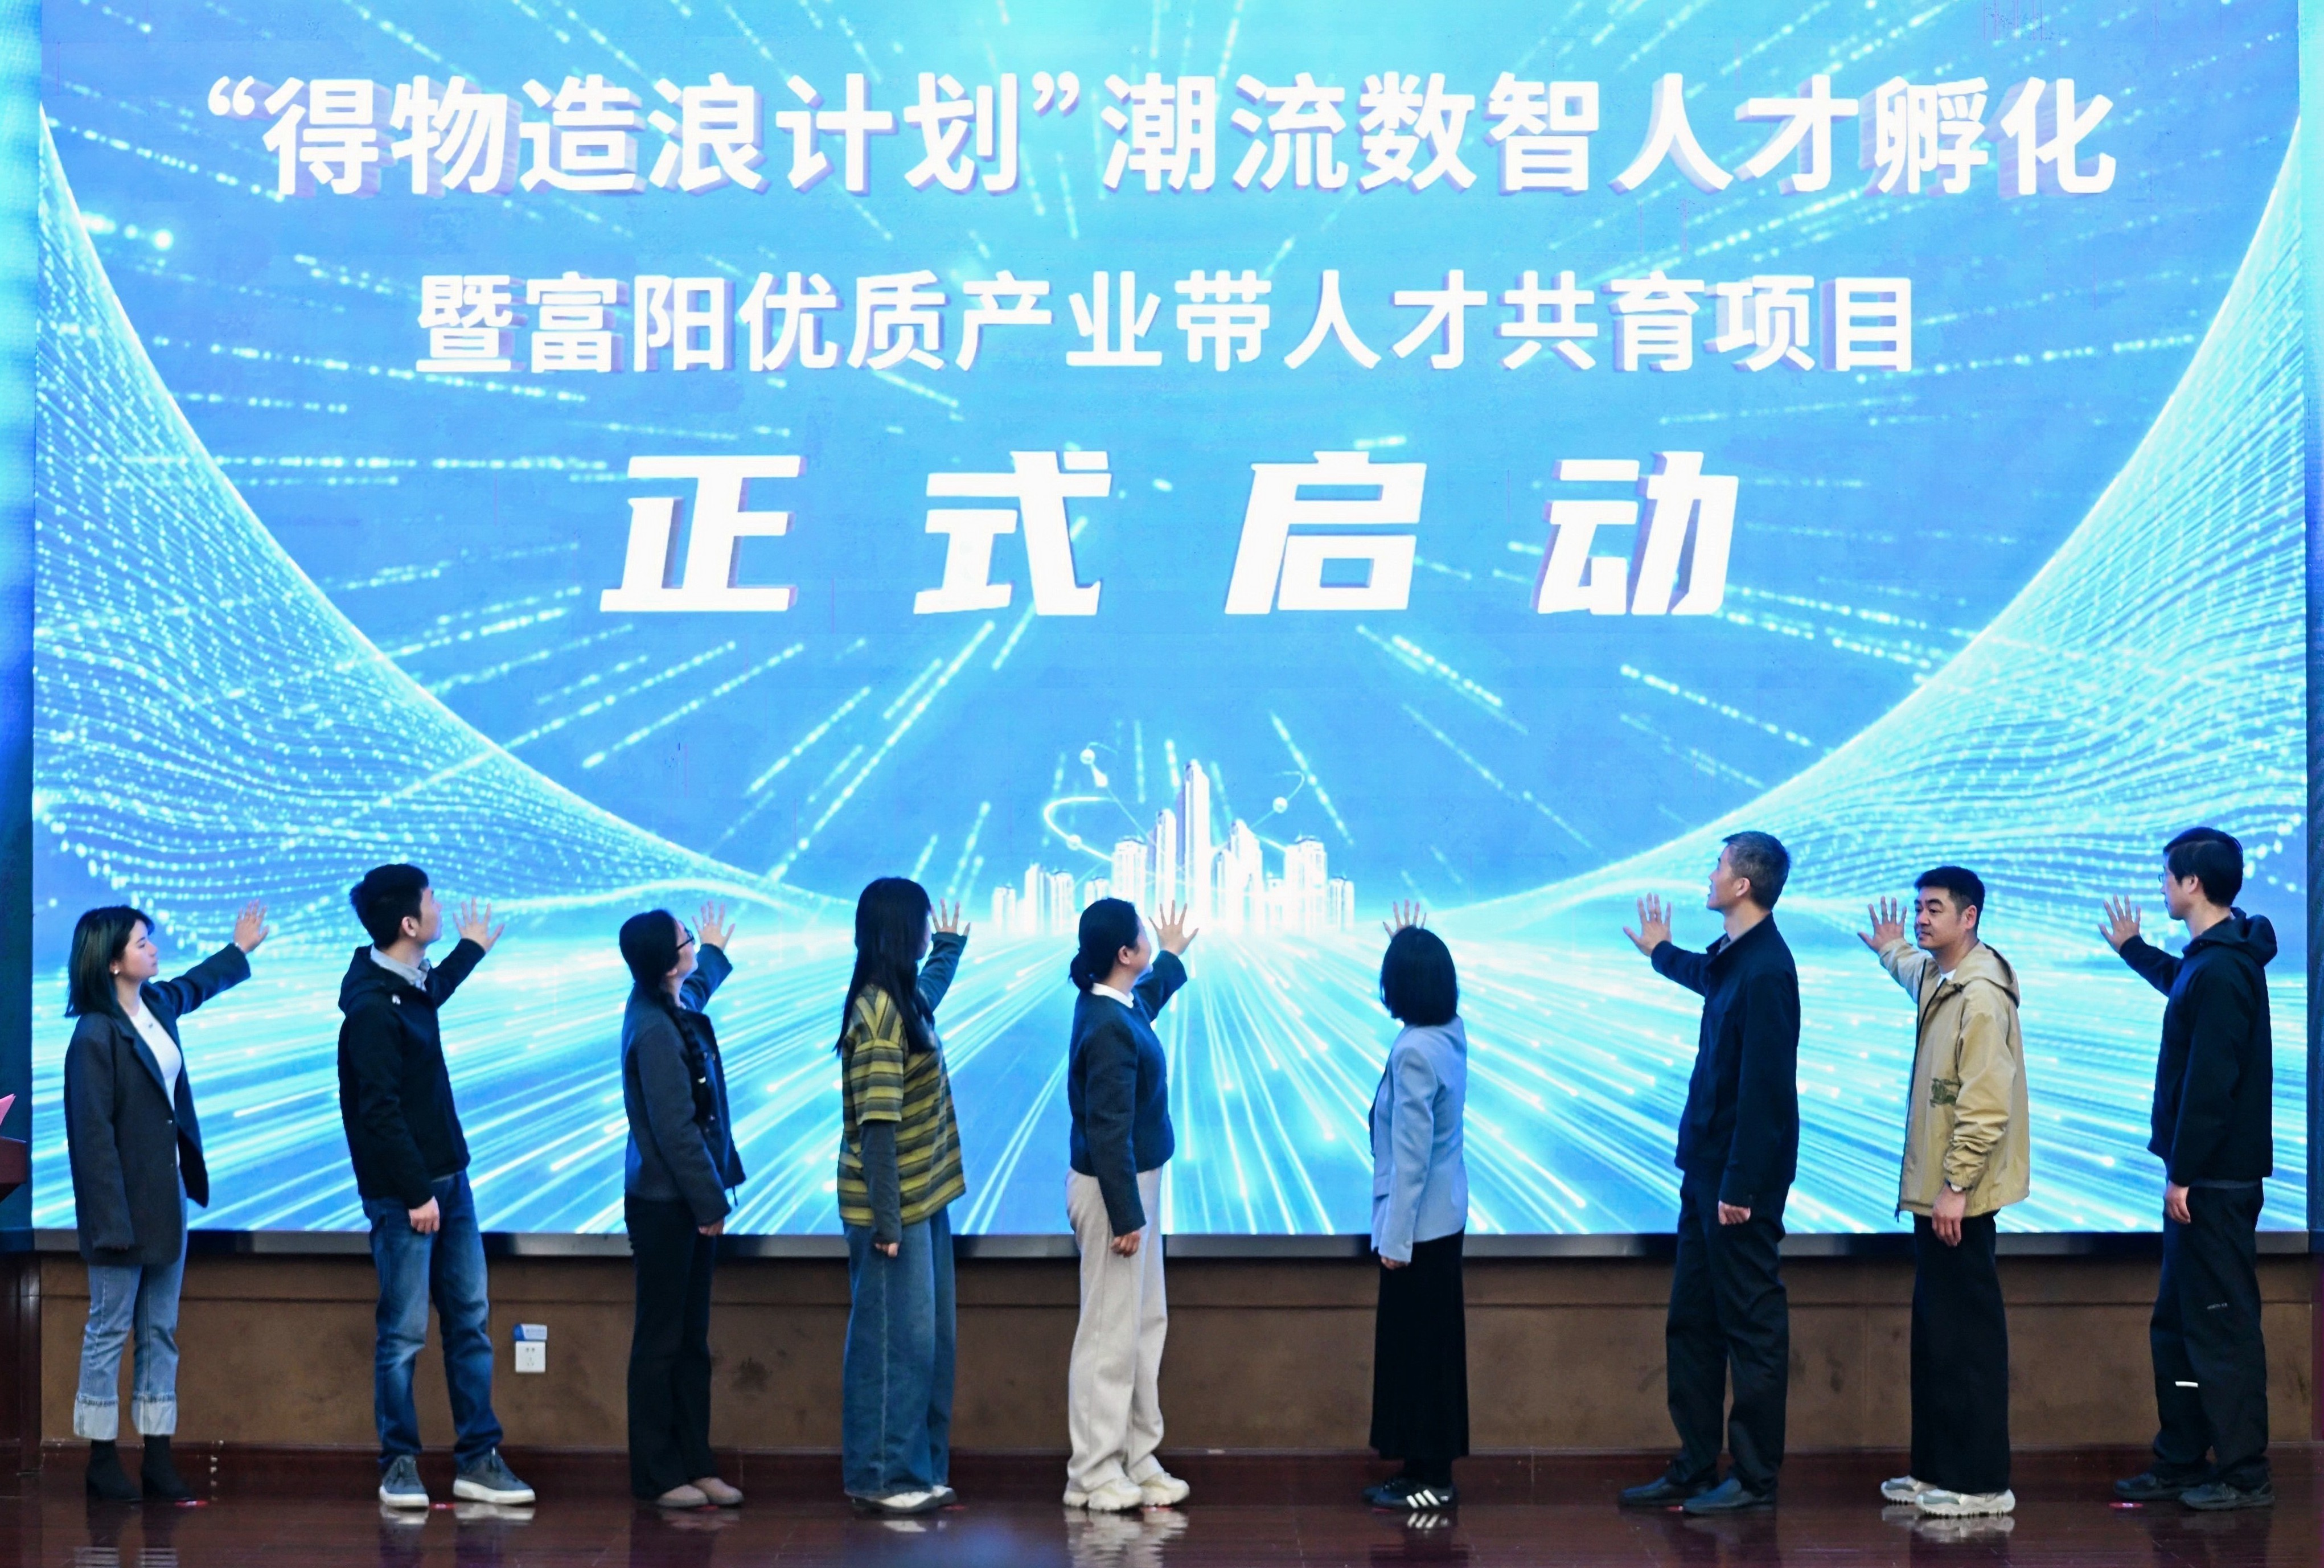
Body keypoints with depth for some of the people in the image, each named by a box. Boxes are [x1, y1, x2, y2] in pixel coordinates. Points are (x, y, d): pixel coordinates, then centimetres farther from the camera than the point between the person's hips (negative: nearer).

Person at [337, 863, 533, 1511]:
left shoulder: (411, 986, 9)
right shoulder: (372, 1008, -19)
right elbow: (381, 1112, -21)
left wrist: (471, 949, 49)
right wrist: (416, 1193, -19)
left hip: (448, 1179, 9)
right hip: (402, 1193, -9)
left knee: (471, 1322, 9)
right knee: (404, 1334, 0)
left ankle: (477, 1460, 14)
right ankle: (399, 1465, 12)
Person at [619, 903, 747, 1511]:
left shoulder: (675, 1008, 8)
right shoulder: (655, 1032, -21)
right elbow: (674, 1129, -22)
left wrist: (715, 951, 53)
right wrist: (708, 1202, -16)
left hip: (690, 1199, 9)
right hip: (666, 1205, -9)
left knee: (692, 1339, 12)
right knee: (661, 1340, 0)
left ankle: (695, 1464, 18)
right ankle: (657, 1475, 8)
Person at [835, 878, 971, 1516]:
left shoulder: (905, 999, 10)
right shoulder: (878, 1011, -19)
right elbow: (877, 1126, -21)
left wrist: (951, 945, 57)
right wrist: (886, 1220, -22)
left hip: (923, 1201, 9)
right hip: (895, 1207, -9)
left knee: (927, 1339, 12)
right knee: (894, 1341, -2)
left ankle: (918, 1469, 20)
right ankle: (881, 1477, 7)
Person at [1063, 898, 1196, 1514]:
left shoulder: (1120, 1007, 5)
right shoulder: (1109, 1030, -25)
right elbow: (1108, 1131, -24)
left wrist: (1173, 958, 49)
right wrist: (1126, 1215, -22)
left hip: (1134, 1182, 11)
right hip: (1112, 1188, -10)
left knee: (1145, 1324, 16)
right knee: (1111, 1332, -2)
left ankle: (1136, 1458, 24)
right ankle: (1092, 1474, 7)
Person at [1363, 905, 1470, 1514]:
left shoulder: (1413, 1052, -22)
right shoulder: (1452, 1033, 3)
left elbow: (1412, 1151, -22)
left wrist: (1396, 1238, -18)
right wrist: (1413, 943, 38)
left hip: (1419, 1222, -9)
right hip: (1444, 1217, 9)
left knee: (1415, 1348, -1)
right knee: (1432, 1346, 14)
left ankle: (1430, 1480, 5)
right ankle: (1429, 1471, 21)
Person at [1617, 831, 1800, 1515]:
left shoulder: (1764, 971, -20)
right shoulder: (1733, 958, 9)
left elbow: (1762, 1087, -23)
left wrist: (1740, 1187, -22)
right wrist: (1661, 953, 54)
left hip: (1742, 1176, -10)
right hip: (1707, 1167, 10)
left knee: (1751, 1325, 0)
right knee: (1691, 1322, 14)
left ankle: (1755, 1478, 9)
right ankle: (1694, 1467, 22)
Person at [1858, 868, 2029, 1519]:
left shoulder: (1982, 996, -18)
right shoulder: (1938, 977, 13)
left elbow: (1986, 1106, -23)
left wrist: (1957, 1188, -23)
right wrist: (1893, 951, 58)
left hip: (1959, 1196, -10)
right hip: (1934, 1191, 10)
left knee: (1967, 1336, -5)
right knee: (1933, 1334, 14)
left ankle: (1982, 1483, 0)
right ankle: (1936, 1469, 22)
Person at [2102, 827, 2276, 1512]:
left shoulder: (2221, 973, -19)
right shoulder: (2218, 960, 12)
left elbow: (2209, 1085, -23)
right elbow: (2184, 985, 37)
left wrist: (2183, 1174, -20)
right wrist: (2133, 949, 50)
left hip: (2214, 1179, -10)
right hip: (2204, 1175, 10)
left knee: (2221, 1325, -5)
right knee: (2176, 1323, 15)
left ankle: (2244, 1474, 1)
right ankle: (2181, 1460, 22)